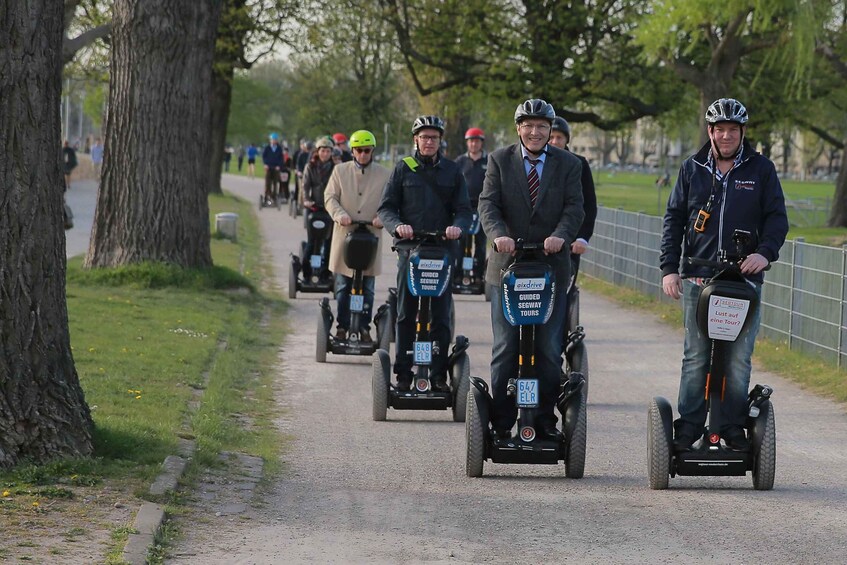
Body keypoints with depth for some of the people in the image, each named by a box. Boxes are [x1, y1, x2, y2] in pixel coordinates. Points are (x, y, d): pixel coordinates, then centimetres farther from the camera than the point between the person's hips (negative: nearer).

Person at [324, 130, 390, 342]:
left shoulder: (383, 174, 6)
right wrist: (340, 214, -15)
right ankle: (342, 326, 9)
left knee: (367, 288, 3)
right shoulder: (340, 171, 7)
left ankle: (364, 328, 11)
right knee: (342, 286, 2)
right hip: (344, 236, 0)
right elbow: (330, 197, 4)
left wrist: (382, 218, -14)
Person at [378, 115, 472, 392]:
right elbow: (386, 207, 5)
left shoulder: (452, 171, 11)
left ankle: (439, 376, 3)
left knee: (441, 317, -1)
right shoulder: (403, 169, 7)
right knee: (405, 315, 1)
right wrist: (397, 226, -16)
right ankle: (403, 374, 6)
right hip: (410, 248, -1)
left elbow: (464, 210, 8)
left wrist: (457, 226, -15)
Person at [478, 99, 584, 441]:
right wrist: (499, 234, -24)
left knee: (549, 350, 2)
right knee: (505, 349, 1)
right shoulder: (500, 161, 7)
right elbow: (488, 203, -4)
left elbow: (575, 207, -3)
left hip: (552, 267, 0)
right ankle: (501, 423, 5)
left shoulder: (568, 165, 7)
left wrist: (561, 235, -24)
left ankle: (545, 420, 9)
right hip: (508, 265, 0)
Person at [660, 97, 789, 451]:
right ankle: (688, 429, 4)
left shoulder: (761, 169, 8)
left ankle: (734, 429, 5)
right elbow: (674, 219, 13)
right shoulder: (692, 169, 12)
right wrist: (669, 268, 3)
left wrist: (765, 252, -13)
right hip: (698, 278, 1)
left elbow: (776, 217, 6)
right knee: (695, 358, 0)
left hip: (745, 278, -1)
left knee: (738, 358, -2)